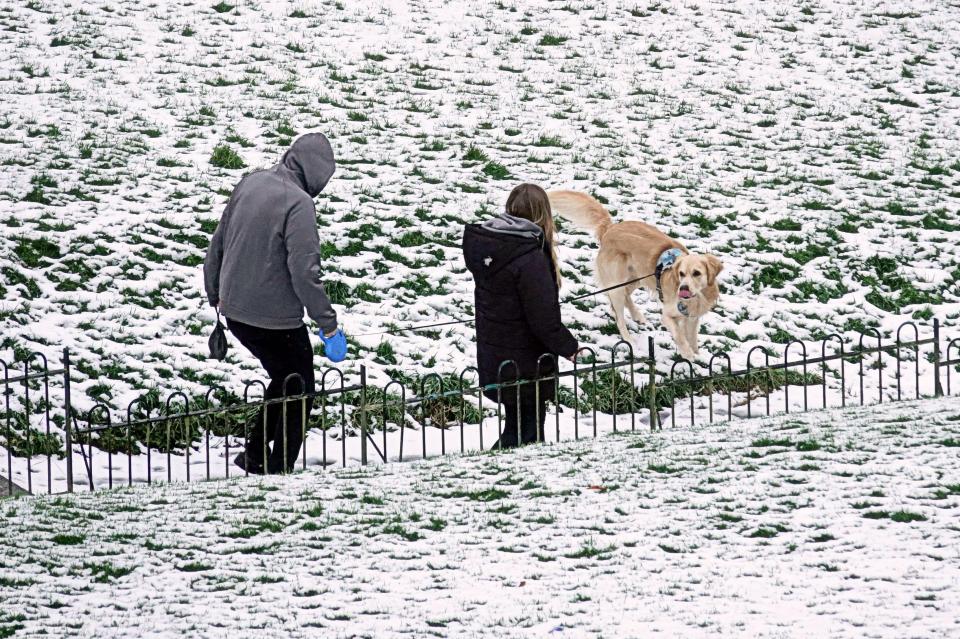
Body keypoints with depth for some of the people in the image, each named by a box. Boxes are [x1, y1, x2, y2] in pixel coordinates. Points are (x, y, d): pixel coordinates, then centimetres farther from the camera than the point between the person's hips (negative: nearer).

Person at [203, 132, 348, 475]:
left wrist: (216, 295, 25)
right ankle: (278, 469, 8)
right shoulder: (299, 203, -20)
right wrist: (327, 322, -13)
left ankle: (255, 454, 25)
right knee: (299, 391, 9)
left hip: (234, 312, 8)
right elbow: (304, 271, -22)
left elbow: (218, 243, 13)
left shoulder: (250, 183, 4)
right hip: (275, 316, -8)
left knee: (284, 379, 25)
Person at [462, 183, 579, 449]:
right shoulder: (531, 258, -23)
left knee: (516, 423, 19)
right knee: (529, 430, 4)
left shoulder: (483, 244, 1)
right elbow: (543, 317, -20)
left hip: (493, 361, 8)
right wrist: (568, 347, -5)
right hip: (525, 364, -8)